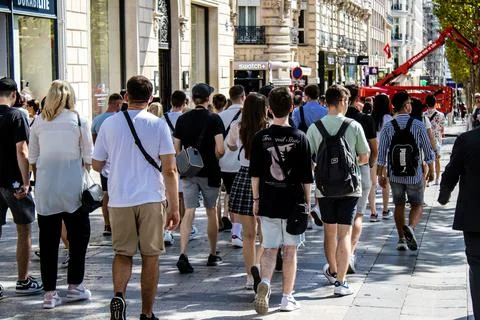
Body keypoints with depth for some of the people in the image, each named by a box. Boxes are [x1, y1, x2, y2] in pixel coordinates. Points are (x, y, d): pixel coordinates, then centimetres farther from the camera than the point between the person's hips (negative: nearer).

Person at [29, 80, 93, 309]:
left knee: (48, 239, 7)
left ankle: (49, 293, 8)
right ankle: (74, 286, 17)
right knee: (78, 236, 13)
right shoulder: (78, 120, -3)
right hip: (72, 185, -2)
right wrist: (86, 178, 15)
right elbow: (88, 157, 0)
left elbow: (32, 158, 9)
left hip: (45, 187, 2)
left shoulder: (39, 122, 4)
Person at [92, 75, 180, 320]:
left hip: (119, 200, 1)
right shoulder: (158, 125, -3)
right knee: (150, 256, 10)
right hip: (151, 199, -1)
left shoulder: (110, 124, 2)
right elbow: (169, 169, -7)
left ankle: (118, 295, -11)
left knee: (123, 253, 14)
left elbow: (96, 165, 10)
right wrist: (174, 207, -1)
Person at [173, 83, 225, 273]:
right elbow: (220, 150, -15)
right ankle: (213, 255, 23)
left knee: (189, 212, -1)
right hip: (209, 172, -2)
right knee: (211, 212, 12)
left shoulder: (182, 119, 3)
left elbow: (177, 149, 5)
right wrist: (214, 158, 5)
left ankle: (183, 254, -18)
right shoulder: (214, 119, -8)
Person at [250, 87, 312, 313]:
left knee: (269, 248, 9)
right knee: (290, 250, 8)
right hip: (293, 202, -1)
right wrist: (306, 201, 7)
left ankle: (265, 282, -16)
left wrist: (256, 199, 12)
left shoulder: (260, 137, -2)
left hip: (268, 203, 1)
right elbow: (306, 177, -3)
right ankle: (287, 298, 13)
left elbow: (254, 173, 2)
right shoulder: (299, 137, -6)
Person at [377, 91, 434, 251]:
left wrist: (381, 174, 6)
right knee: (417, 205, 12)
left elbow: (381, 154, -4)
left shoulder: (388, 127, -5)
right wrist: (431, 169, 13)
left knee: (399, 205, 17)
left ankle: (402, 238, 18)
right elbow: (428, 151, -2)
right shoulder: (418, 126, -8)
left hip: (395, 175, 2)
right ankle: (410, 228, -15)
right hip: (414, 175, -2)